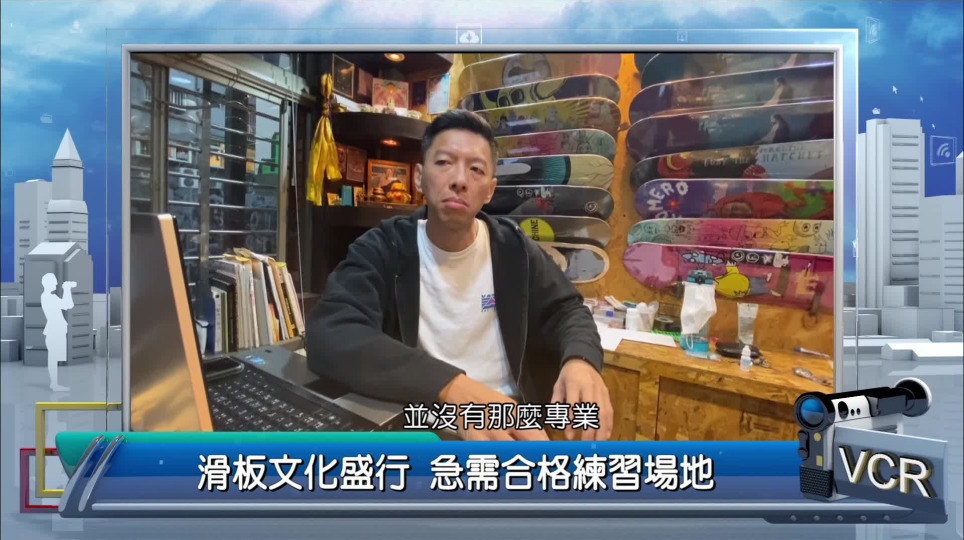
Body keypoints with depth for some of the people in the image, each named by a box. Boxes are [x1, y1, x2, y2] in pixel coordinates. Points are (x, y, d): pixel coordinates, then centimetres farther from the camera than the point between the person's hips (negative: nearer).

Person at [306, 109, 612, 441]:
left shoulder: (513, 248, 3)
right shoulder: (381, 249, -8)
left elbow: (567, 310, 9)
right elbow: (327, 336, -24)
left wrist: (581, 360, -18)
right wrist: (450, 387, -39)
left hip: (512, 423, 3)